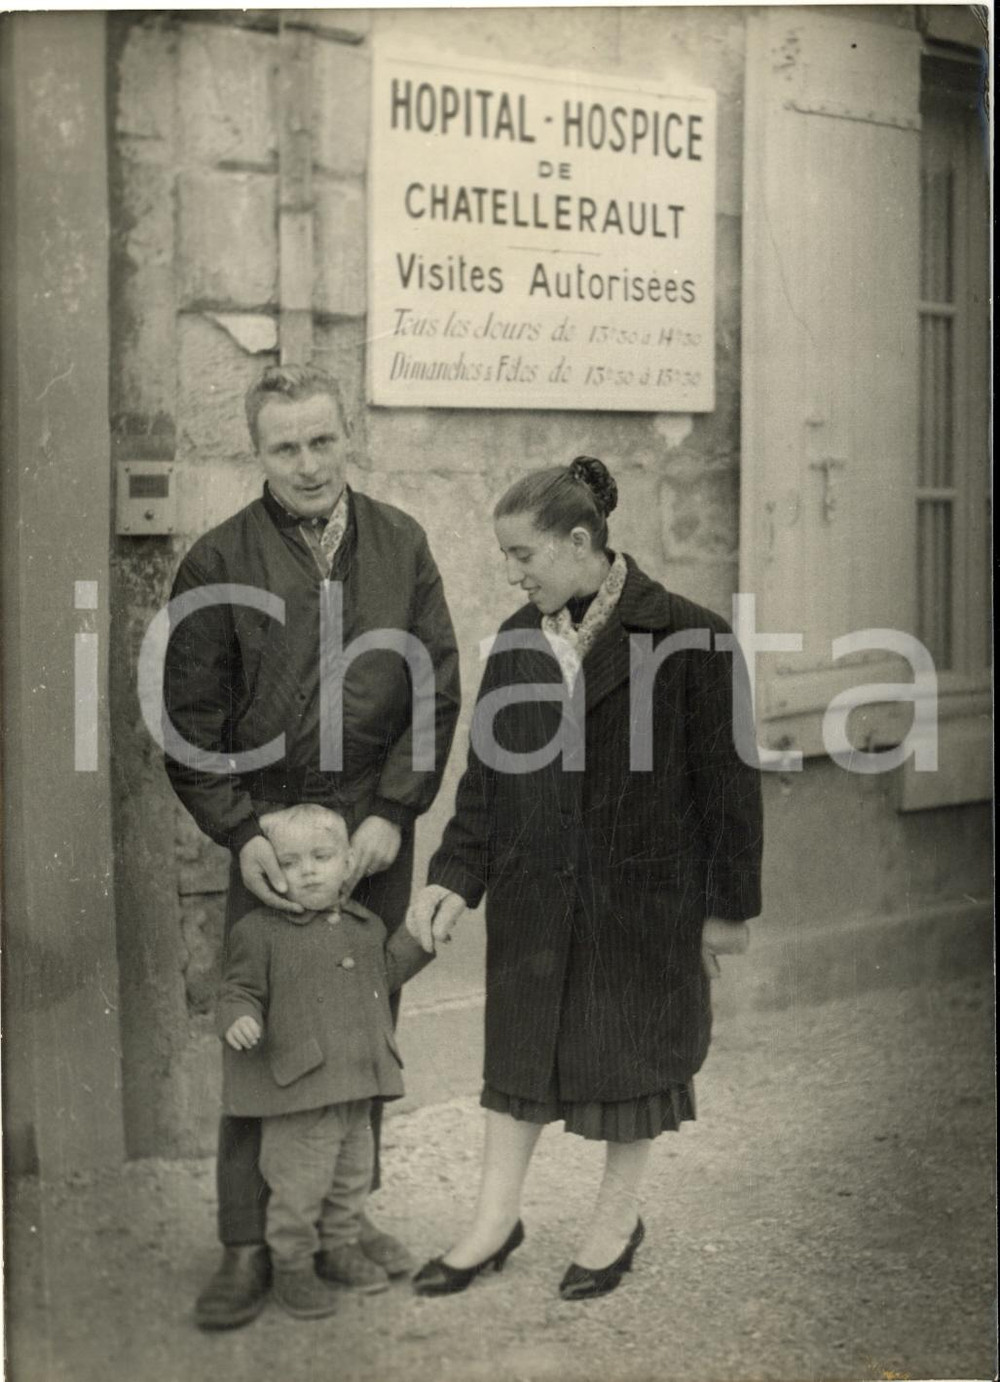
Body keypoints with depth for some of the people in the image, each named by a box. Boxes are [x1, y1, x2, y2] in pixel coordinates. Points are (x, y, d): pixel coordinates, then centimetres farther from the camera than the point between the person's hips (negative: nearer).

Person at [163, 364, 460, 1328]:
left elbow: (437, 692, 3)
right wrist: (239, 832, -11)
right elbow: (189, 722, -3)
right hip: (270, 835, -2)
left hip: (377, 831, 3)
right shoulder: (219, 562, -6)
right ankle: (245, 1248, 11)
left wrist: (393, 812, -5)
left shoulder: (398, 544, 2)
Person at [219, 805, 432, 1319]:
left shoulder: (364, 926, 9)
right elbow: (240, 989, -8)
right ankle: (292, 1266, 16)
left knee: (352, 1176, 19)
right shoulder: (260, 931, -10)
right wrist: (238, 1020, -27)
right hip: (297, 1090, -6)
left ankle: (339, 1247, 38)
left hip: (357, 1087, 6)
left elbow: (386, 973, 20)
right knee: (298, 1184, -1)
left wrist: (419, 934, 11)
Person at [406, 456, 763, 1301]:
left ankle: (619, 1220, 30)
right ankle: (496, 1224, 27)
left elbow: (727, 778, -9)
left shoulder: (687, 639, -13)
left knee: (633, 1049, 10)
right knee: (520, 1046, 13)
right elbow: (486, 771, 6)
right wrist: (455, 878, -3)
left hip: (644, 894, -4)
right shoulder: (519, 642, 3)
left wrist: (729, 904, -7)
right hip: (533, 896, 5)